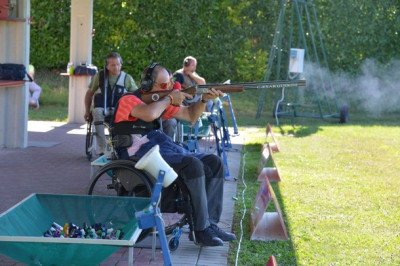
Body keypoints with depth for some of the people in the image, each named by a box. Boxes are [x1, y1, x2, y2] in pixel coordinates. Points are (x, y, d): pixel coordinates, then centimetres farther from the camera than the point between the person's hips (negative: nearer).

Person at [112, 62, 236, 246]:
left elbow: (190, 115, 25)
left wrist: (204, 99, 6)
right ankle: (200, 230, -24)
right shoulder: (130, 100, -5)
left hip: (164, 150, 9)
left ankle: (209, 223, -10)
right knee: (193, 165, -30)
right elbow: (149, 114, -28)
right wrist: (170, 98, -11)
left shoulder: (160, 101, 20)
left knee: (214, 164, -5)